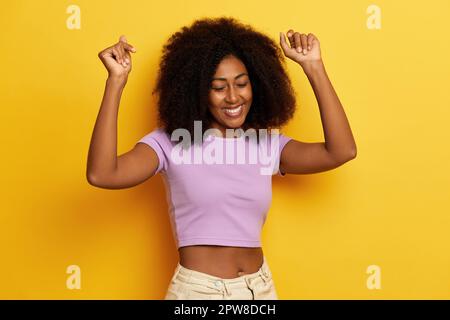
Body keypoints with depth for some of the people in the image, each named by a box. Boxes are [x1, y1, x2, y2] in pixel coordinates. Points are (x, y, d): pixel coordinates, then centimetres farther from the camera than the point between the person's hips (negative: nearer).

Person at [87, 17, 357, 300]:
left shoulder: (269, 145, 2)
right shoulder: (171, 143, -8)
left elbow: (341, 151, -9)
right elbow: (101, 175, -21)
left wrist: (314, 67, -11)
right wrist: (116, 81, -25)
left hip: (261, 287, 4)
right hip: (197, 289, -3)